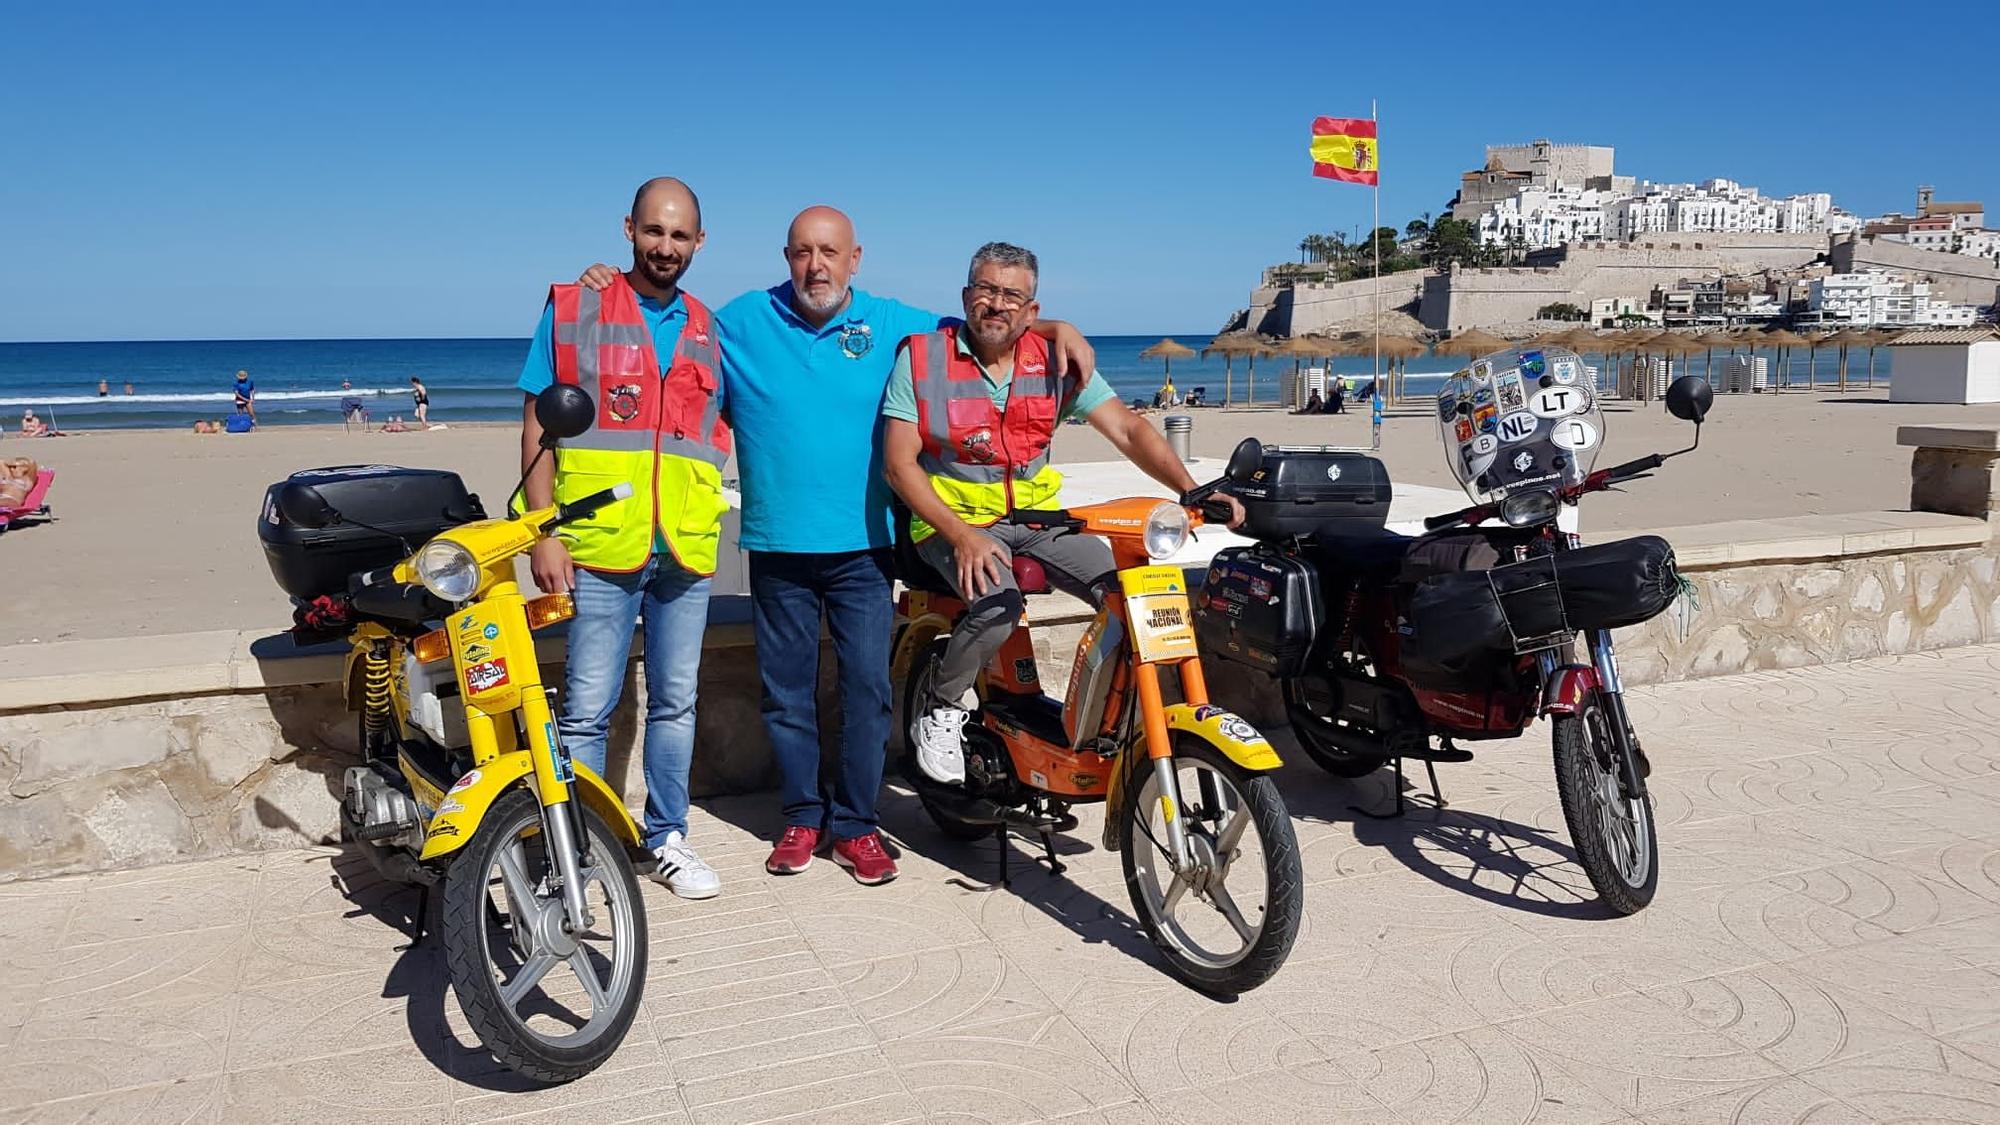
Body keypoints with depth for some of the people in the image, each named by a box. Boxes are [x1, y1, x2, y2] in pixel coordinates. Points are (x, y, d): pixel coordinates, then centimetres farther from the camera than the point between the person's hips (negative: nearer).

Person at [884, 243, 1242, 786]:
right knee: (997, 603, -33)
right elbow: (899, 463, -11)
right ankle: (939, 711, -5)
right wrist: (963, 536, -23)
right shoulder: (922, 357, -7)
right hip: (952, 518, -3)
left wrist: (1191, 490, -21)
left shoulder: (1055, 359, 0)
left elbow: (1127, 429, -5)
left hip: (1036, 516, 4)